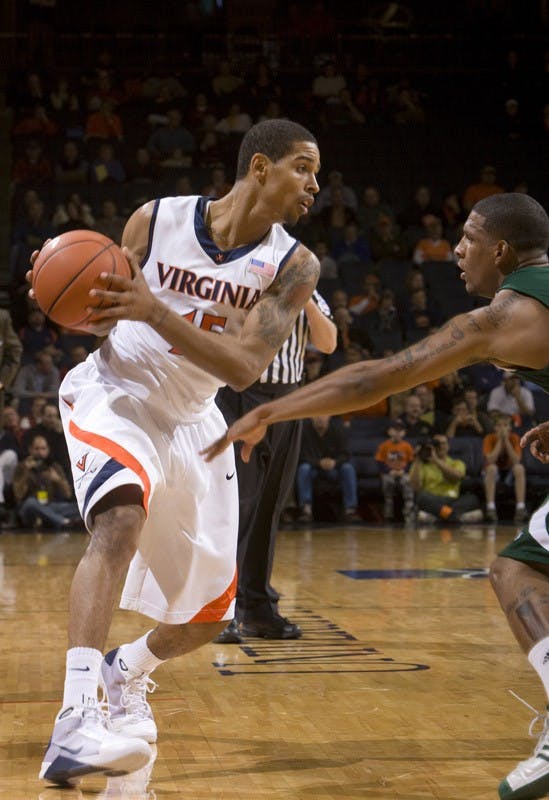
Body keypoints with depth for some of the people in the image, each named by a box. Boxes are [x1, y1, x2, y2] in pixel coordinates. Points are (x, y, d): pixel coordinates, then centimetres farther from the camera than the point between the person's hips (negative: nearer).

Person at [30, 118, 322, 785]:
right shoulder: (156, 220, -12)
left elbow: (244, 368, -22)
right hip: (114, 394, -4)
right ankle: (75, 724, -40)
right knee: (121, 518, -36)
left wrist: (154, 310, -33)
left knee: (211, 612, 7)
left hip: (191, 421, 4)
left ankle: (128, 670, 40)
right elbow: (102, 316, 1)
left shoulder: (293, 265, -11)